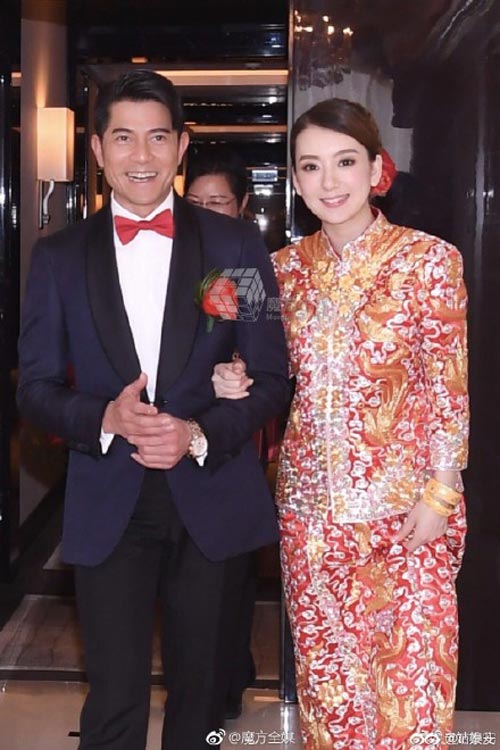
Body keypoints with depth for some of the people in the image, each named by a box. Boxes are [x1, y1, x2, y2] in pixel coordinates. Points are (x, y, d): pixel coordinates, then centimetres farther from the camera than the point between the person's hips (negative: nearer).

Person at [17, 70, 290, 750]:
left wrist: (201, 434, -16)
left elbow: (273, 377, 0)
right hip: (107, 508, 0)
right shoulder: (59, 257, 2)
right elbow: (35, 386, 2)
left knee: (201, 688, 16)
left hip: (214, 501, 1)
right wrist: (105, 418, -17)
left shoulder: (235, 245, -1)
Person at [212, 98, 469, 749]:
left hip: (404, 501, -3)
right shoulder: (288, 265, 4)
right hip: (310, 497, 4)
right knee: (325, 666, 14)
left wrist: (440, 494, -11)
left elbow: (450, 387, -6)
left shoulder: (428, 259, -7)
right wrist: (238, 380, -5)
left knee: (410, 664, 4)